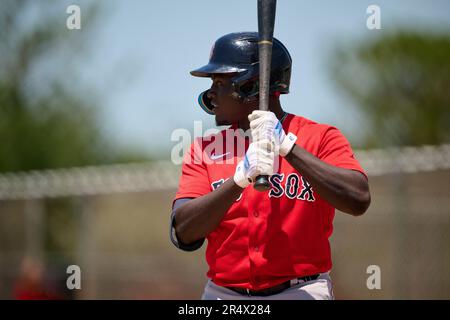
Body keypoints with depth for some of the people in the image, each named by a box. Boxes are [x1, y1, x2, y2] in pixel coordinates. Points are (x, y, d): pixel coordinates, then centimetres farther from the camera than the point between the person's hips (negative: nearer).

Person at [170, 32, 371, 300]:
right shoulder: (205, 149, 10)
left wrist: (287, 147, -18)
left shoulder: (321, 138, 2)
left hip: (303, 291, -2)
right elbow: (184, 234, -4)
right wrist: (240, 178, -17)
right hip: (223, 293, 2)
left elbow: (359, 200, -16)